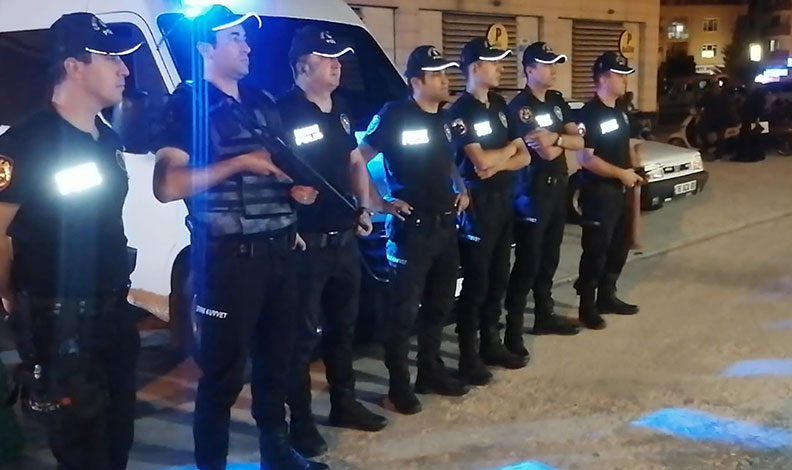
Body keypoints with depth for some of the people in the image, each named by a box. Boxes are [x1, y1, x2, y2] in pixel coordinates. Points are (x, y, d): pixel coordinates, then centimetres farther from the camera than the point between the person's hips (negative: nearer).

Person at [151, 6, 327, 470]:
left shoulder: (262, 102, 16)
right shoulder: (188, 103, -5)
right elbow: (166, 187, -16)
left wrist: (296, 189, 5)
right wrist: (239, 163, -18)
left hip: (280, 250, 7)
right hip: (229, 256, -7)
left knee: (277, 359, 16)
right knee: (223, 369, 2)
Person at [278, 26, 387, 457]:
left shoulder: (340, 109, 12)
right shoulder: (285, 112, -15)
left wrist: (364, 207, 11)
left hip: (345, 238, 9)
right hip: (307, 243, -8)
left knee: (343, 326, 19)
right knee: (303, 334, 1)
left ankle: (344, 404, 34)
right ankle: (301, 422, 13)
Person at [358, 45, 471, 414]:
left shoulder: (445, 119, 11)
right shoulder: (394, 116, -12)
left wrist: (461, 190, 13)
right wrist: (379, 204, -15)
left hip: (446, 225, 8)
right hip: (411, 228, -8)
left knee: (439, 304, 16)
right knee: (404, 309, -1)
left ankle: (431, 371, 30)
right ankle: (399, 385, 9)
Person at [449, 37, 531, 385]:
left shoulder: (499, 105, 12)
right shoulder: (461, 111, -12)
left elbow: (524, 157, 9)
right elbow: (481, 161, -23)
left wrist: (498, 163, -12)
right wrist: (510, 148, -3)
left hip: (504, 200, 8)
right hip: (478, 204, -8)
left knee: (498, 278, 14)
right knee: (476, 282, -2)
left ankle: (492, 345, 26)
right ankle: (468, 357, 6)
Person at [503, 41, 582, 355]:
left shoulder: (557, 101, 12)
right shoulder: (519, 107, -13)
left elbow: (579, 142, 4)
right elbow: (546, 152, -21)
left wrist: (555, 138, -14)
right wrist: (563, 140, -2)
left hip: (558, 187, 8)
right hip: (532, 191, -8)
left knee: (549, 258, 16)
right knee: (528, 262, -7)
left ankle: (544, 316, 29)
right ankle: (513, 330, -3)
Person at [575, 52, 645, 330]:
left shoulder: (620, 111, 12)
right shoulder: (589, 114, -16)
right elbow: (585, 159, -23)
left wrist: (635, 170, 6)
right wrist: (621, 173, -18)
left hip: (620, 191, 9)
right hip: (599, 193, -9)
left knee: (619, 247, 16)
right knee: (596, 251, -3)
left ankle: (607, 297, 29)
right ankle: (587, 308, 6)